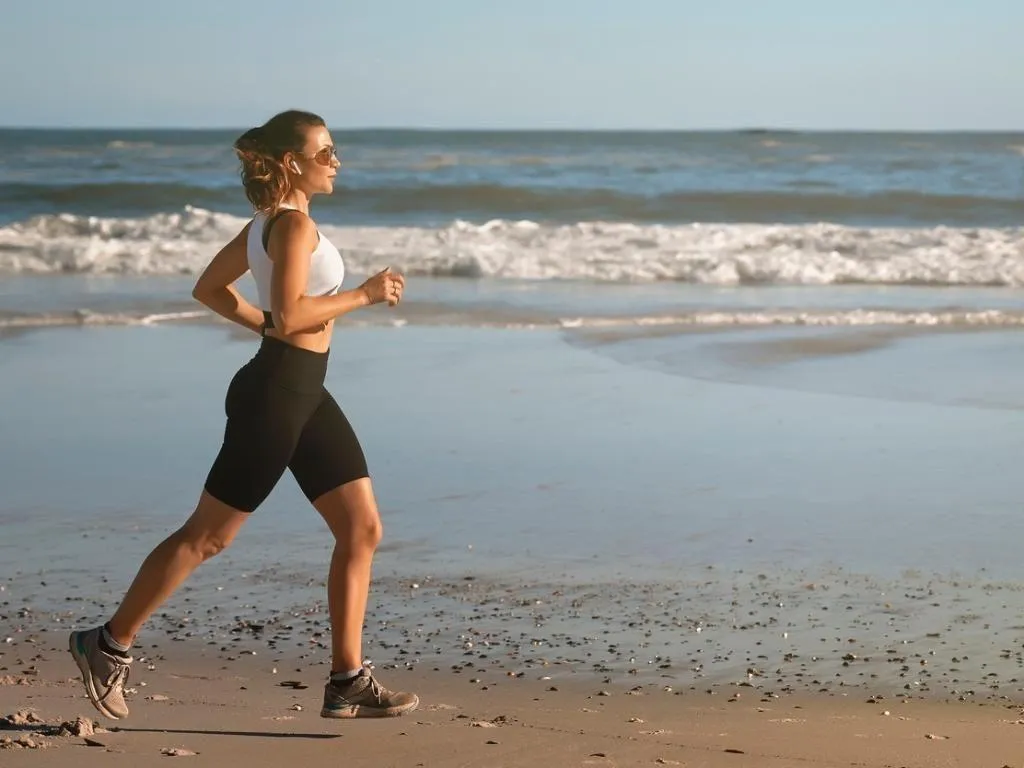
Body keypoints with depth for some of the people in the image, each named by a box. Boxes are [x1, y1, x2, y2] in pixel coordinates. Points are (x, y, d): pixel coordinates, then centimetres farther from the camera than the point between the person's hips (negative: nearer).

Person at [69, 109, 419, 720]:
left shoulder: (267, 223, 14)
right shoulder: (294, 223, -15)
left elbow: (211, 288, 22)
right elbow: (290, 311, -27)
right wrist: (363, 295, -18)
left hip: (305, 393, 10)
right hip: (275, 392, -10)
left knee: (363, 529, 5)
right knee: (209, 535, 0)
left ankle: (348, 681, 7)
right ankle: (111, 644, 14)